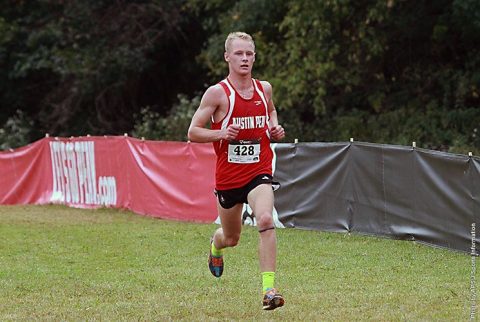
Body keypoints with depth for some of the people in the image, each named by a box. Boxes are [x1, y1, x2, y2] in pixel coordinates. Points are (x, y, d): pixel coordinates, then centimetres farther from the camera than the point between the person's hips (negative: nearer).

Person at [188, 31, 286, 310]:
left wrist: (275, 128, 6)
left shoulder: (264, 88, 4)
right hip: (228, 175, -1)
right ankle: (216, 245, 55)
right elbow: (193, 132, -6)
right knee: (231, 238, 15)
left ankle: (269, 288, -27)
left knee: (266, 220, -27)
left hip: (259, 172, 1)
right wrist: (221, 133, -24)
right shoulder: (218, 93, -9)